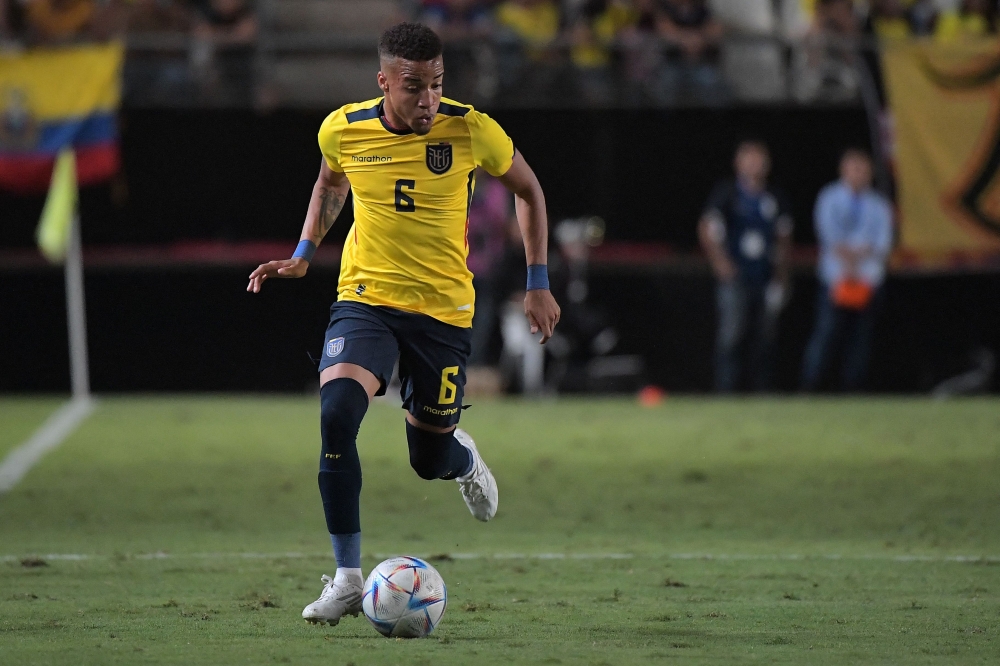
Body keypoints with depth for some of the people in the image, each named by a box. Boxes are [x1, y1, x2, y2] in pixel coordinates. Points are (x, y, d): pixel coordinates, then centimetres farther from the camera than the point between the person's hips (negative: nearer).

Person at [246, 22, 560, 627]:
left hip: (445, 310, 0)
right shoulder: (343, 129, -8)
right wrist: (304, 254, 7)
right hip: (365, 299, 0)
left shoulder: (472, 132, -13)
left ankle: (464, 458, 50)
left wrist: (539, 283, 3)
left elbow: (528, 190, 5)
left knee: (430, 460, 8)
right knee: (336, 412, -26)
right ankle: (348, 579, -17)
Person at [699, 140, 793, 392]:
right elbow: (706, 229, -3)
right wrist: (720, 262, -12)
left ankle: (762, 391, 10)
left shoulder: (775, 199, 13)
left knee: (765, 338, 4)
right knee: (731, 336, -10)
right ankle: (725, 391, -9)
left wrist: (781, 275, 11)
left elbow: (783, 239, 19)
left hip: (766, 277, 4)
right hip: (736, 277, -4)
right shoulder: (727, 193, 0)